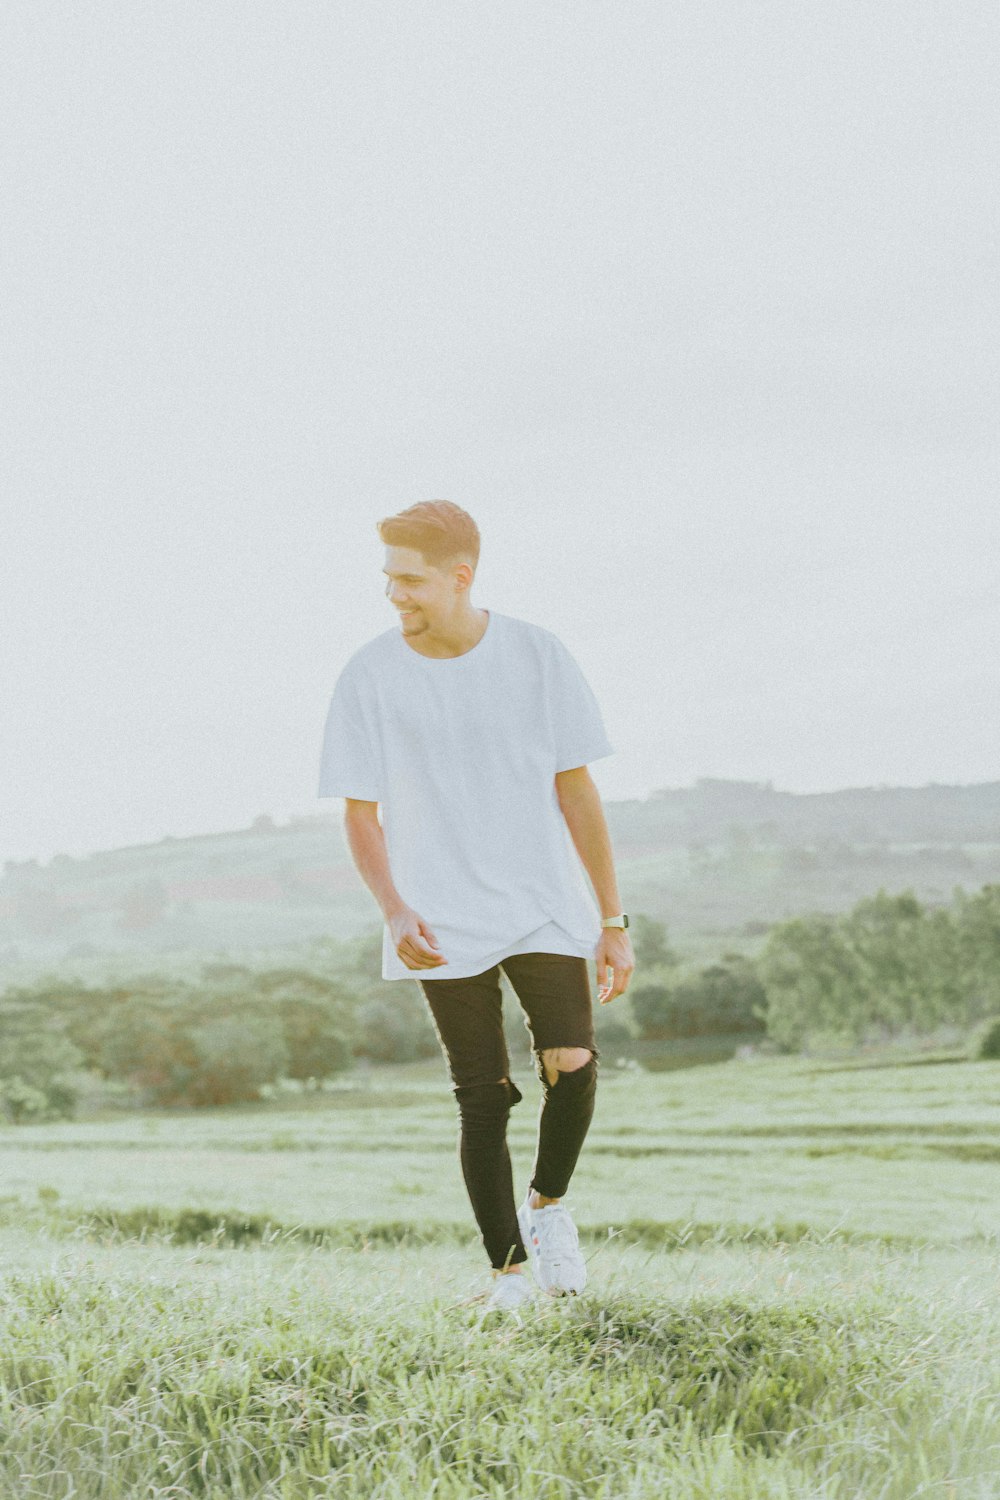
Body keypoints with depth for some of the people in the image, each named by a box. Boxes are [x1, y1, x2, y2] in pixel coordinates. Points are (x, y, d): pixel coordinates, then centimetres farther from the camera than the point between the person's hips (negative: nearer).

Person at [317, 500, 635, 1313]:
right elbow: (360, 813, 2)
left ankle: (548, 1204, 13)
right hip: (443, 931, 0)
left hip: (545, 911, 0)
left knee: (573, 1067, -15)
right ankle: (510, 1273, 13)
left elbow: (576, 793, 4)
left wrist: (613, 920, 4)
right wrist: (395, 911, -15)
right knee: (483, 1100, -2)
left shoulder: (536, 655, -2)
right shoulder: (370, 676, -4)